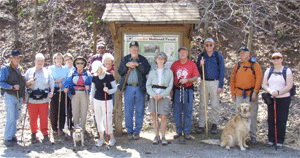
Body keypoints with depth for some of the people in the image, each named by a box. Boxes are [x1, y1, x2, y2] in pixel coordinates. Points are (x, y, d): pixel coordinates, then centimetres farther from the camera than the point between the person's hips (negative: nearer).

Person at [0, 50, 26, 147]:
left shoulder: (21, 69, 15)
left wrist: (24, 95, 16)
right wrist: (12, 87, -20)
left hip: (19, 97, 6)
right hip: (9, 96, -6)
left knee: (16, 117, 9)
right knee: (11, 117, -9)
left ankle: (12, 135, 20)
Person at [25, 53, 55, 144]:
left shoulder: (47, 72, 13)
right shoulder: (29, 71, 11)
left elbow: (51, 83, 11)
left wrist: (51, 92, -6)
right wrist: (29, 82, -11)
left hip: (44, 99, 0)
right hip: (32, 99, 0)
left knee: (44, 118, -2)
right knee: (33, 118, 2)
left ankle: (45, 134, 8)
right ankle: (33, 134, 16)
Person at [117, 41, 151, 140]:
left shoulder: (143, 59, 9)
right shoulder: (125, 59, 13)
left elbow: (147, 71, -6)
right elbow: (120, 72, 6)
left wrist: (137, 64, -13)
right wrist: (127, 65, -9)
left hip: (140, 88, -1)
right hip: (128, 88, 1)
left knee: (139, 111, 2)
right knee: (128, 111, 2)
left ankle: (137, 131, 13)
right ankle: (129, 131, 13)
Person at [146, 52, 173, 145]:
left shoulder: (169, 72, 9)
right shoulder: (152, 72, 13)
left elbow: (170, 86, 2)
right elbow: (148, 85, 6)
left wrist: (161, 95, -11)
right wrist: (153, 94, -12)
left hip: (164, 96, -2)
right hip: (153, 96, 2)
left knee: (163, 117, -7)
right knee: (154, 116, 2)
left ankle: (163, 137, 3)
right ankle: (156, 136, 13)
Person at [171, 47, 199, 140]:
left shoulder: (192, 64, 3)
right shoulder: (174, 64, 8)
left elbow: (195, 78, 1)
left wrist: (187, 80, -16)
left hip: (188, 90, -1)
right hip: (177, 90, 1)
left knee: (188, 112, 1)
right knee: (177, 112, 4)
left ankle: (186, 132, 10)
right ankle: (178, 131, 16)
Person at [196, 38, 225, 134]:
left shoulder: (218, 56, 2)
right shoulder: (201, 56, 9)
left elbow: (222, 71, 0)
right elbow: (197, 71, 12)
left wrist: (220, 86, -6)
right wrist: (200, 65, -10)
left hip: (215, 83, -2)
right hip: (204, 83, 2)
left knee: (215, 105, 0)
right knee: (202, 105, 3)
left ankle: (214, 125, 10)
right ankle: (201, 125, 8)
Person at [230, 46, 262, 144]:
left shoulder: (254, 64, 0)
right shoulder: (237, 65, 11)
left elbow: (259, 78, -5)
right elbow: (232, 79, 13)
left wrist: (255, 92, -11)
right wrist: (233, 93, 8)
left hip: (251, 94, -3)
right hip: (239, 94, 4)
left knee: (252, 115, -1)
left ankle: (253, 136, 8)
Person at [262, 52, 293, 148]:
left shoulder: (287, 71, 1)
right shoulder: (268, 71, 11)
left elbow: (289, 86, -7)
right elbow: (264, 85, 7)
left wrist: (278, 92, -19)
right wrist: (270, 91, -14)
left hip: (284, 99, -3)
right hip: (271, 99, 3)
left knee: (281, 120, -2)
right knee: (271, 119, 3)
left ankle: (280, 140, 8)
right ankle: (271, 139, 14)